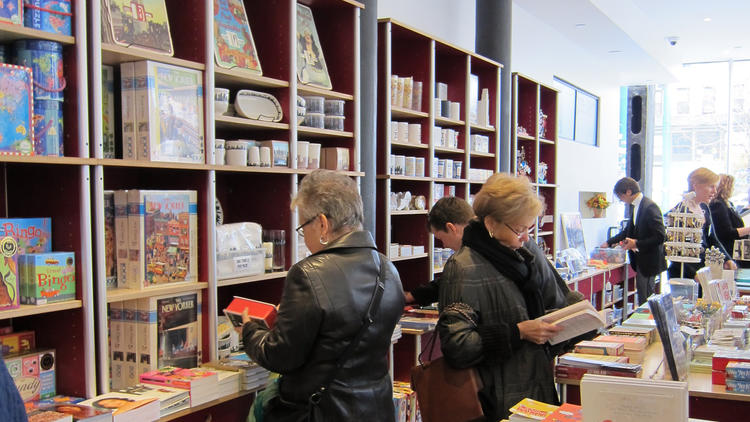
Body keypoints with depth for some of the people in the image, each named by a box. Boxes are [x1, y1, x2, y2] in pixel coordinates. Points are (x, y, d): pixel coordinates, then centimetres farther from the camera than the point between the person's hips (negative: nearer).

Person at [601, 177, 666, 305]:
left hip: (649, 260, -9)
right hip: (640, 260, 9)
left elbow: (661, 236, -23)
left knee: (646, 300, -3)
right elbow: (629, 230, 23)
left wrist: (637, 244, -19)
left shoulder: (650, 207, -19)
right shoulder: (635, 206, 9)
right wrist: (609, 242, 20)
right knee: (642, 297, 15)